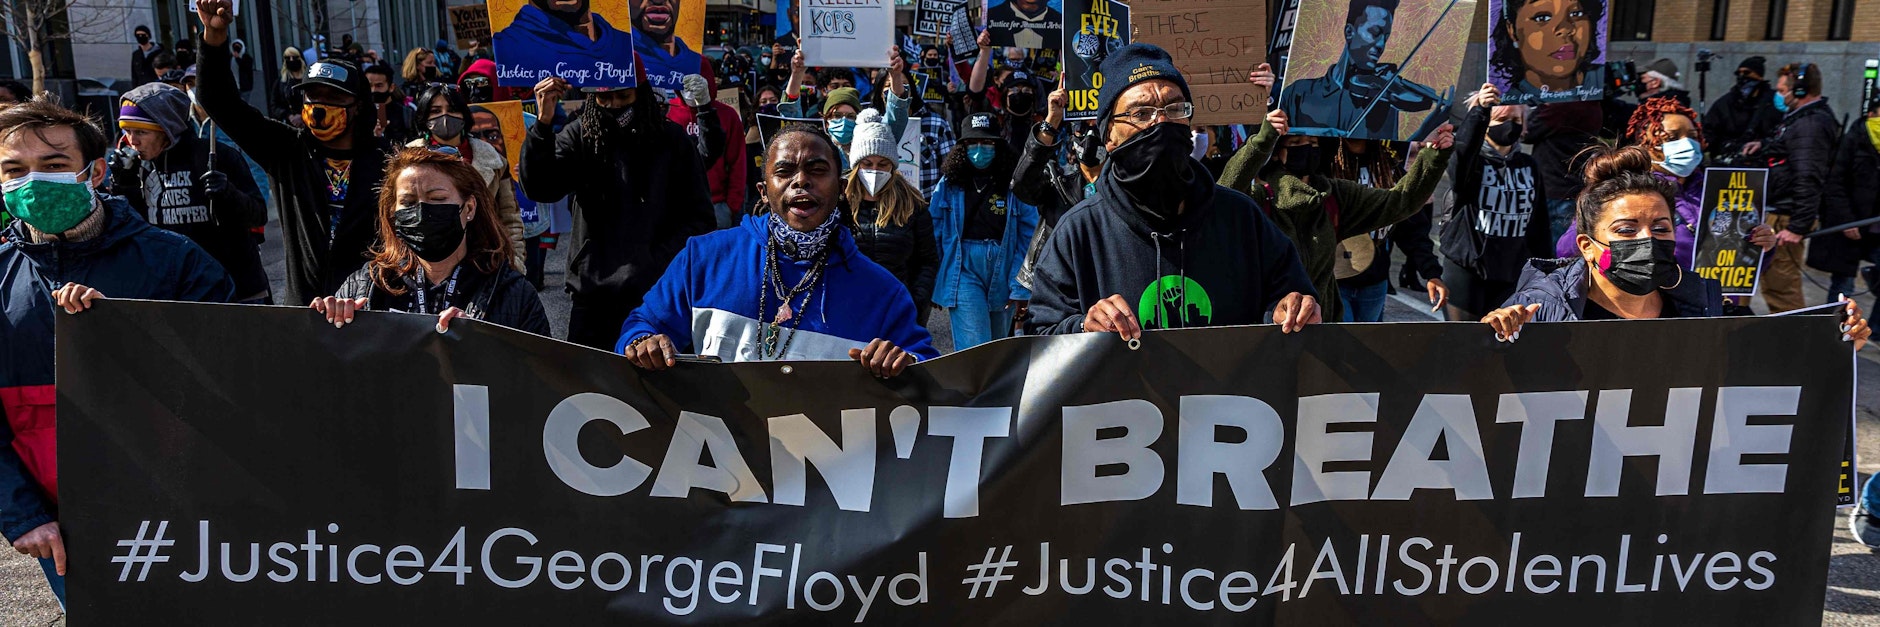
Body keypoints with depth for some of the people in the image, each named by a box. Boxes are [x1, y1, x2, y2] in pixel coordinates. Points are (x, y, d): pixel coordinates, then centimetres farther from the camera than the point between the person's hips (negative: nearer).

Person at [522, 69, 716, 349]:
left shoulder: (670, 139, 1)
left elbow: (699, 217, 1)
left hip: (655, 294, -1)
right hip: (591, 293, 2)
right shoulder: (579, 135, 4)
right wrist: (543, 123, -18)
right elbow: (539, 189, -8)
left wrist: (659, 262, -11)